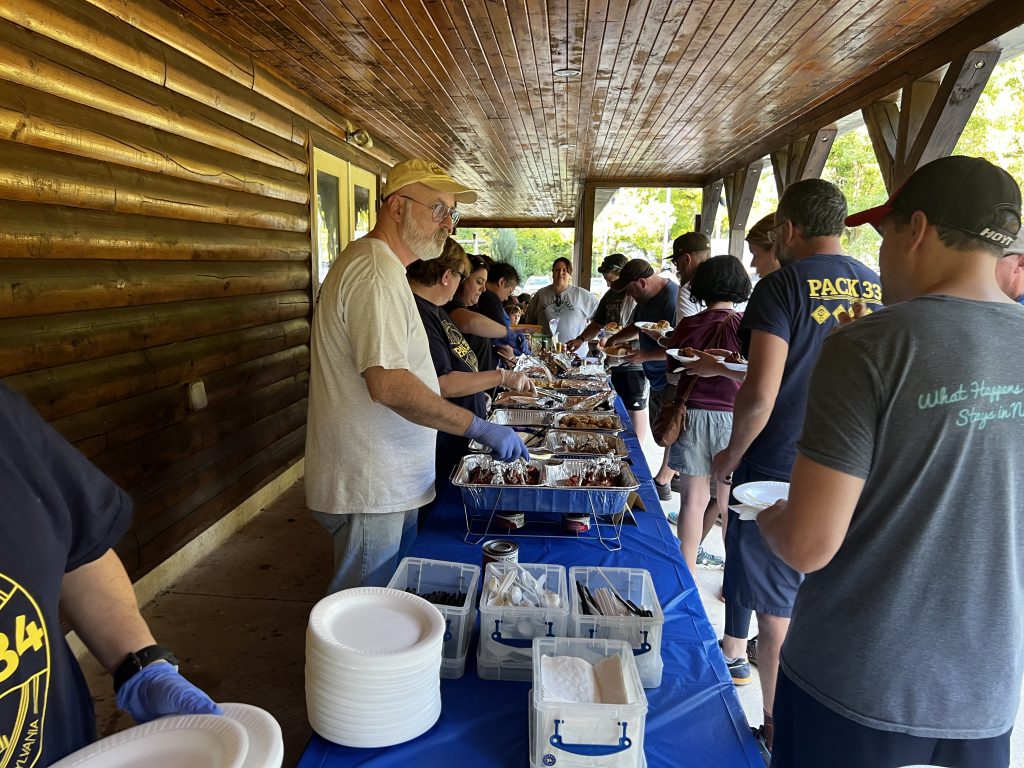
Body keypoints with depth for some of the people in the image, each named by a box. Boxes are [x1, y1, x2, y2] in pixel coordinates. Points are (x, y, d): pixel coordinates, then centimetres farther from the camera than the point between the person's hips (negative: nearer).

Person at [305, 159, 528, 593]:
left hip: (391, 484, 10)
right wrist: (478, 427, -24)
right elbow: (388, 384, -29)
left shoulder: (382, 266, 15)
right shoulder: (376, 272, -20)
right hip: (370, 490, -10)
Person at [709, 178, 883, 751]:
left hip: (778, 473, -5)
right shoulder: (881, 291, 5)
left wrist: (731, 457, -6)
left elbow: (760, 393, -20)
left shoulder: (783, 286, -13)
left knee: (777, 608, 8)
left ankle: (778, 736, 22)